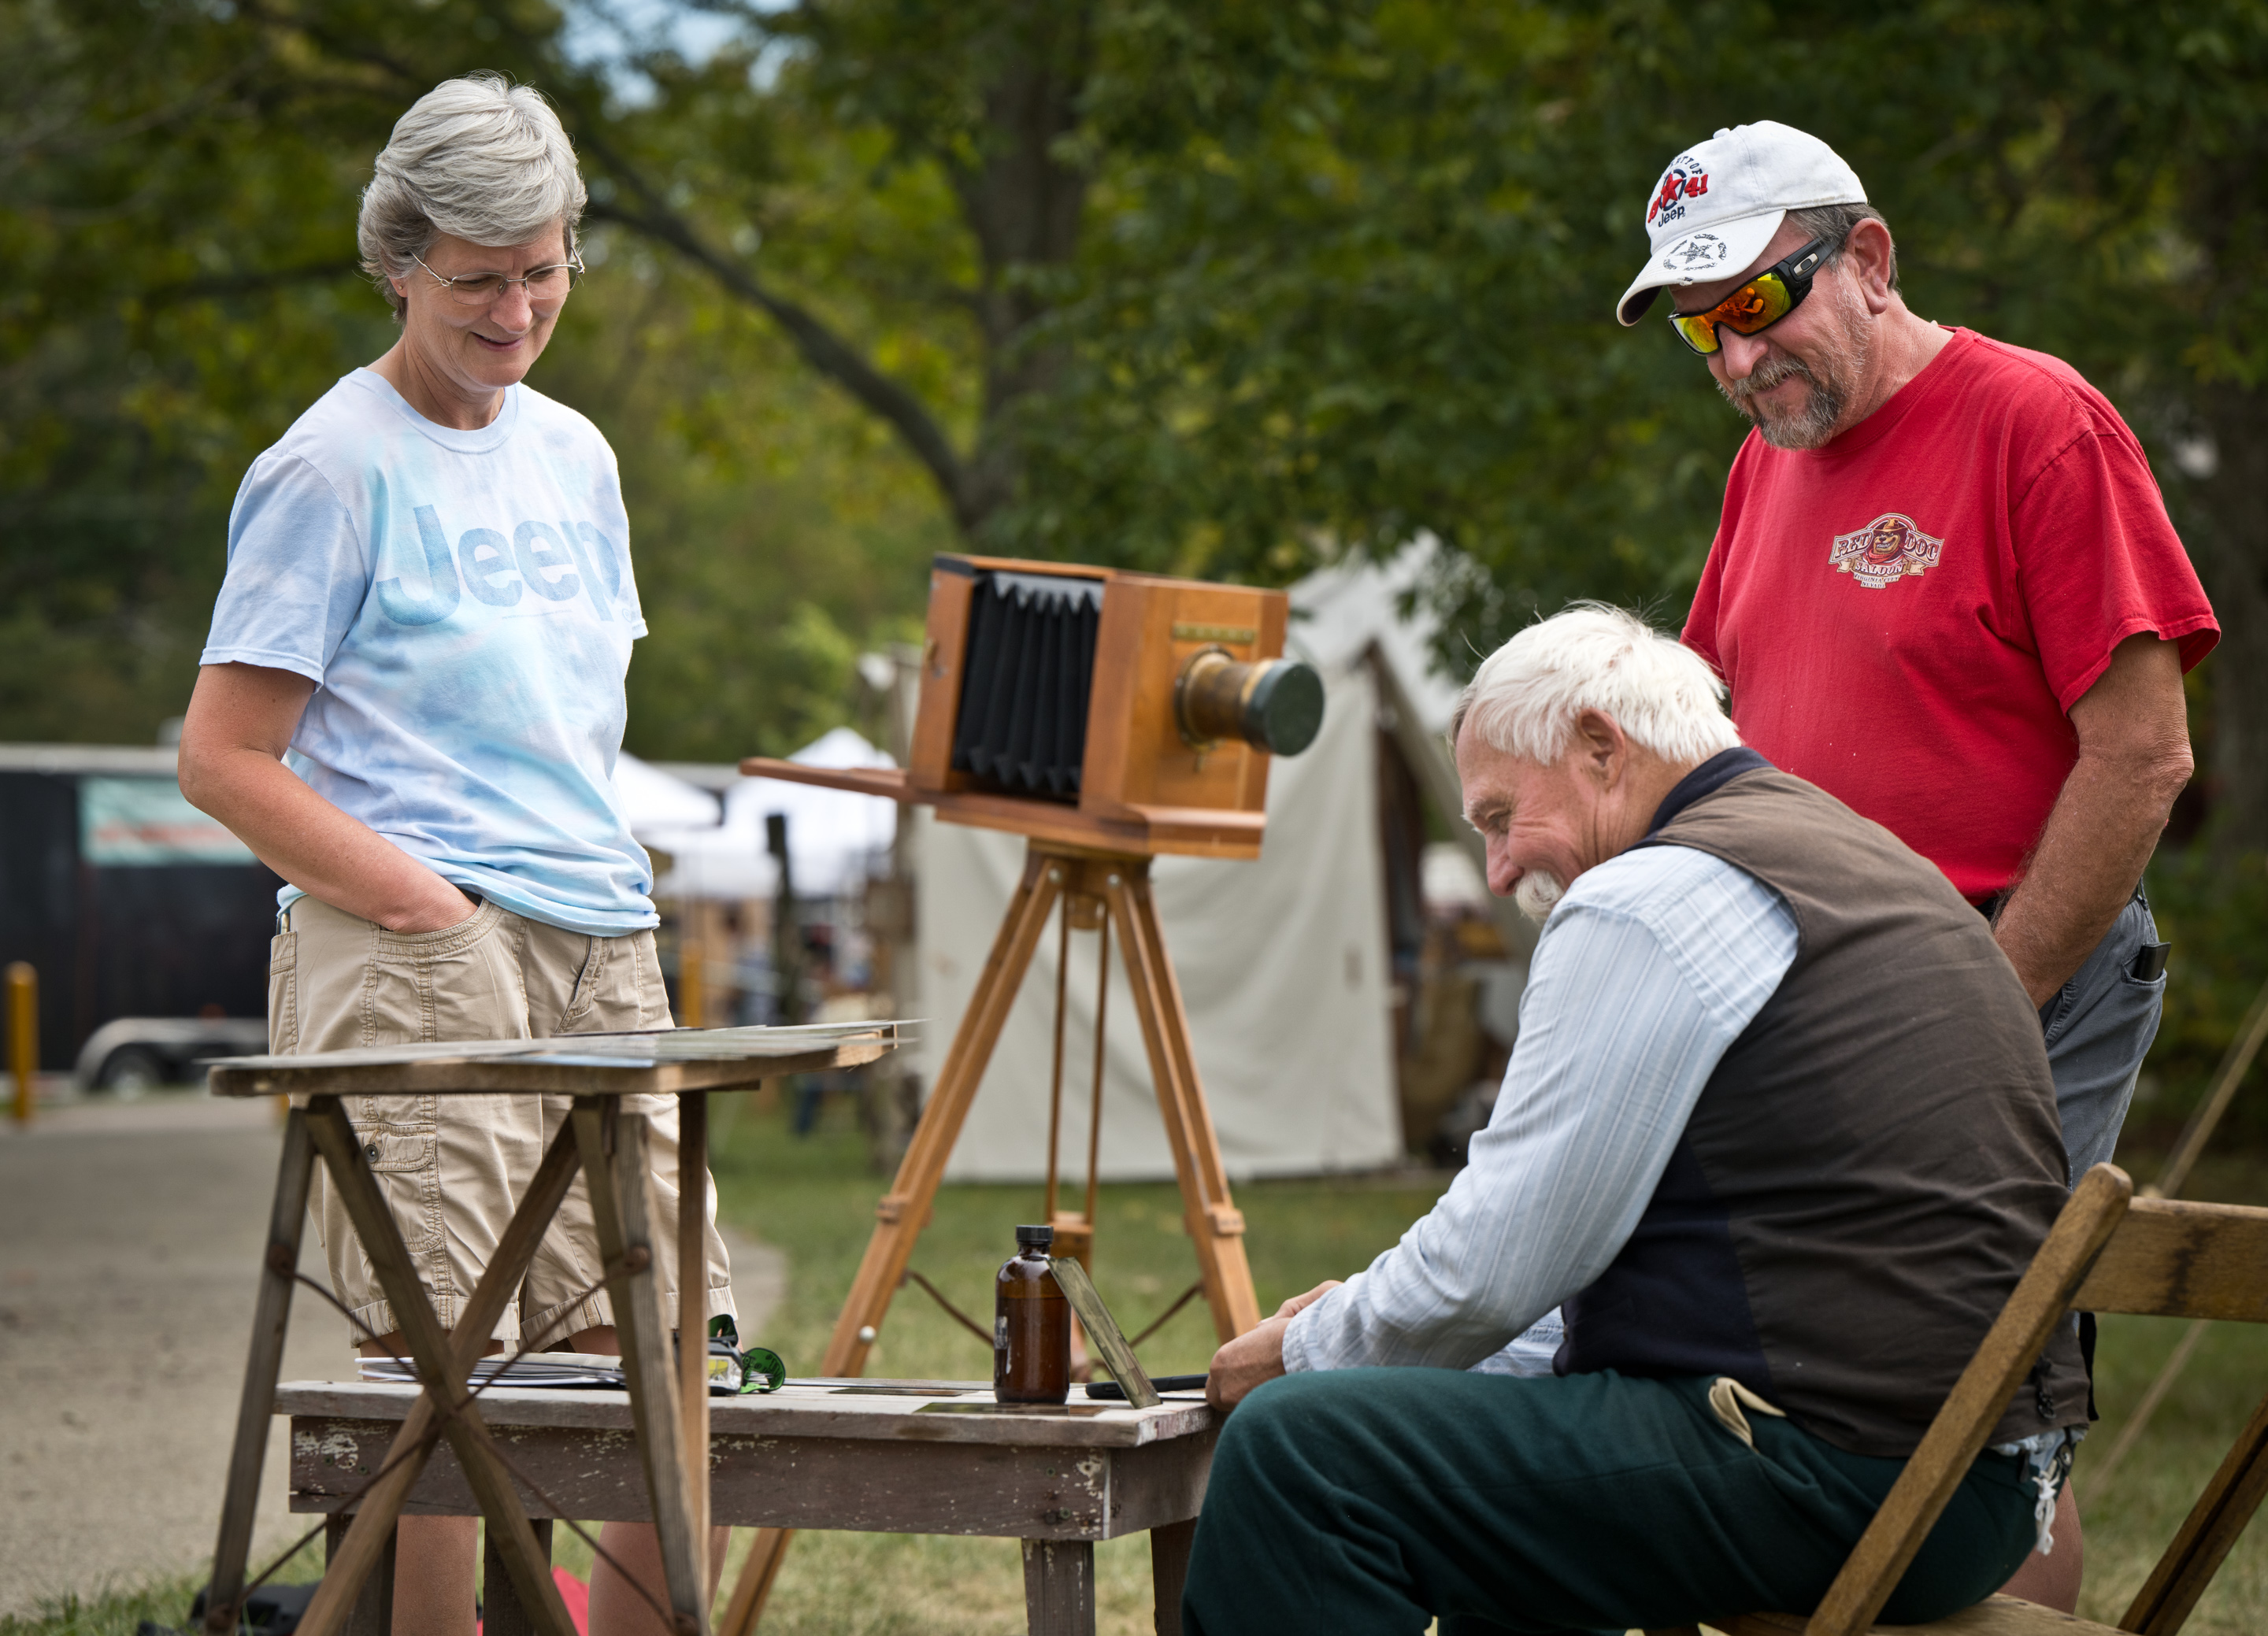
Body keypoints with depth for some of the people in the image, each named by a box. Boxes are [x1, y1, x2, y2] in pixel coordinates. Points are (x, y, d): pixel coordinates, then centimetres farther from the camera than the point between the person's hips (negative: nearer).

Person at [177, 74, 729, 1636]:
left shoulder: (575, 455, 18)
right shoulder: (333, 468, -3)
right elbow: (225, 758, -7)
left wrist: (622, 900, 13)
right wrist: (430, 908, -13)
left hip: (604, 965, 7)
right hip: (415, 969, -7)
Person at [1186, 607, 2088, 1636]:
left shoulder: (1651, 900, -11)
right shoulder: (1854, 860, 21)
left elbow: (1494, 1267, -12)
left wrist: (1302, 1350, 5)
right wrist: (1366, 1317, 23)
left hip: (1835, 1472, -11)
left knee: (1296, 1447, -14)